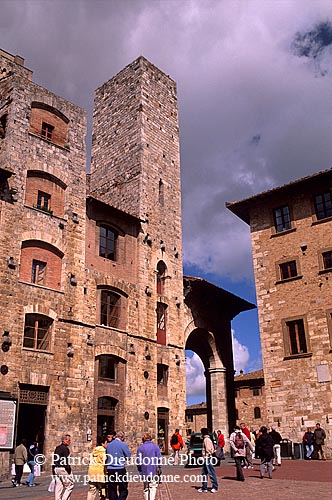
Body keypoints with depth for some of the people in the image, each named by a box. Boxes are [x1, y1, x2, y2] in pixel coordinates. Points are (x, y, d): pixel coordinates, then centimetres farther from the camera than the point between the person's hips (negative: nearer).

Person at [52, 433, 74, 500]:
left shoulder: (57, 448, 16)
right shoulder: (65, 448, -12)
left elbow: (54, 460, 18)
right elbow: (66, 461, -18)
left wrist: (54, 471, 22)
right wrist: (69, 470, -14)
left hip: (56, 469, 9)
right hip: (63, 469, -9)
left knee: (58, 486, 11)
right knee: (69, 485, 0)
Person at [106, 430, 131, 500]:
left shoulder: (108, 445, 9)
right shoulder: (123, 444, -7)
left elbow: (106, 457, 16)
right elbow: (129, 456, -1)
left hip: (110, 470, 5)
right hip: (120, 469, -5)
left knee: (112, 491, 12)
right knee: (123, 490, 3)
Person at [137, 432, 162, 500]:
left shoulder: (140, 448, -2)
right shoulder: (155, 447, -2)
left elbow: (139, 461, -2)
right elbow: (159, 459, -3)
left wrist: (140, 471, 7)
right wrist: (159, 468, 7)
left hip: (145, 471, 1)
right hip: (154, 471, -1)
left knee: (146, 488, 15)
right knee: (153, 487, 3)